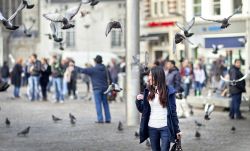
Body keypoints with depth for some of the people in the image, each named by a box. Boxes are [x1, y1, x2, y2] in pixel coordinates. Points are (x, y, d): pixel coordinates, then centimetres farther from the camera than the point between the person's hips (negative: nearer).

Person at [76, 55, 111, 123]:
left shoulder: (93, 69, -8)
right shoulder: (106, 69, 8)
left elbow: (82, 70, -6)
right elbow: (110, 80, 14)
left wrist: (75, 67, 7)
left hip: (97, 89, -5)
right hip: (105, 88, 5)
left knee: (98, 104, -2)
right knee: (105, 103, 9)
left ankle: (100, 119, -6)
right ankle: (108, 119, 9)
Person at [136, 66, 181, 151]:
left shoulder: (168, 91, -4)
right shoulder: (148, 91, 5)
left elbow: (173, 111, -2)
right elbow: (142, 110, 11)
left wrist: (177, 130, -3)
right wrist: (138, 100, -9)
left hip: (165, 128, -4)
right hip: (152, 128, 4)